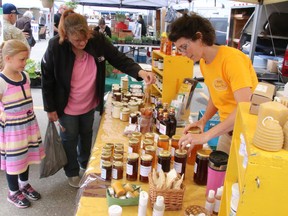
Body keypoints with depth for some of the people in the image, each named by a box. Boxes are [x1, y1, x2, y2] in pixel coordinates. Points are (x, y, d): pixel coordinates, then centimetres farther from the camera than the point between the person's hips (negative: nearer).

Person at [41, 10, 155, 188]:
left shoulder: (98, 40, -19)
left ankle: (86, 164, 52)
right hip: (67, 106, -3)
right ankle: (72, 172, 40)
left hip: (89, 104, 4)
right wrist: (50, 108, -10)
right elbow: (47, 79, -15)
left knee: (87, 135, 25)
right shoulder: (55, 46, -25)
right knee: (70, 139, 15)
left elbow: (119, 59, -14)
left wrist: (139, 71, -33)